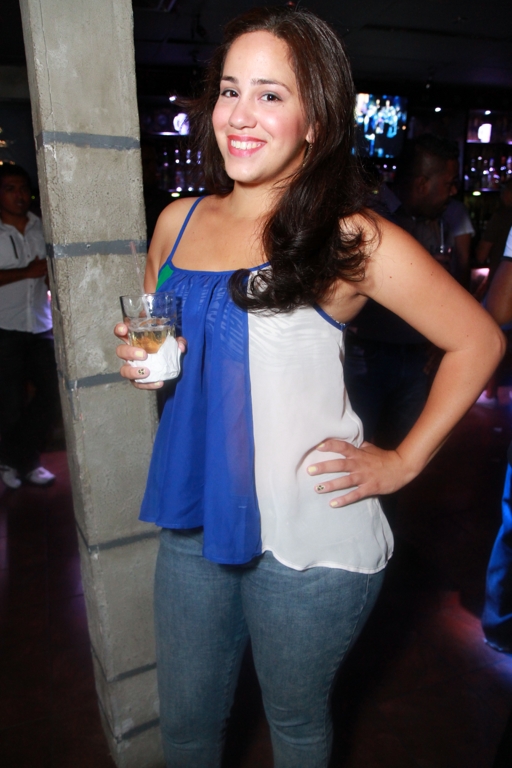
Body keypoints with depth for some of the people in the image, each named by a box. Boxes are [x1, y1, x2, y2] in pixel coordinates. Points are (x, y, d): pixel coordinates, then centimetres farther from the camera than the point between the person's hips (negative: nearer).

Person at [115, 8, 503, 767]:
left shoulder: (354, 240, -12)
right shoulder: (179, 221, 2)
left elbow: (478, 341, -4)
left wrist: (402, 461, -6)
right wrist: (142, 358, -5)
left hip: (309, 539, -4)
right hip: (195, 518, 5)